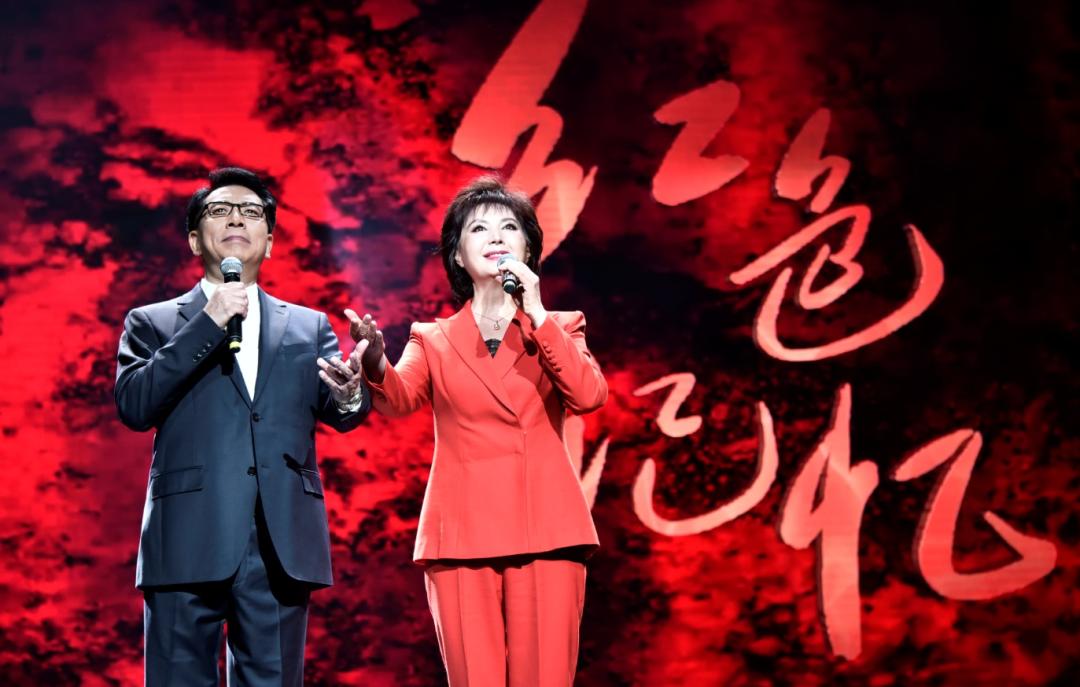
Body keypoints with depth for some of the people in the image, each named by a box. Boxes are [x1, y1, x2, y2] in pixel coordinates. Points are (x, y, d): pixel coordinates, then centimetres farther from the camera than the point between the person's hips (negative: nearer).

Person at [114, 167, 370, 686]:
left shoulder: (309, 327, 18)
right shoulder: (153, 323, 12)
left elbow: (340, 413, 4)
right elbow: (134, 405, -5)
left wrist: (349, 393, -21)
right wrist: (209, 323, -9)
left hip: (283, 543, 2)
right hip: (189, 542, -2)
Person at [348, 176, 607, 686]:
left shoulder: (560, 328, 14)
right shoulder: (432, 340, 14)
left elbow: (590, 396, -5)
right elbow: (399, 399, -6)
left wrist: (536, 315, -7)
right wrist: (375, 363, -28)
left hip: (546, 530, 0)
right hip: (463, 534, 0)